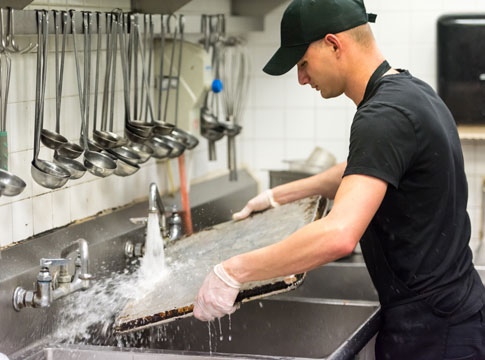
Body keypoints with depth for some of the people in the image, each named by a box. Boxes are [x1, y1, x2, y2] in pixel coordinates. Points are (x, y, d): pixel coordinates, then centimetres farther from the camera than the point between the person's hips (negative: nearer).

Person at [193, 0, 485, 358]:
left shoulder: (384, 117, -23)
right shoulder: (410, 91, 8)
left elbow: (339, 235, -35)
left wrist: (233, 271, -29)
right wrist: (281, 195, 28)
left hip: (429, 330, -10)